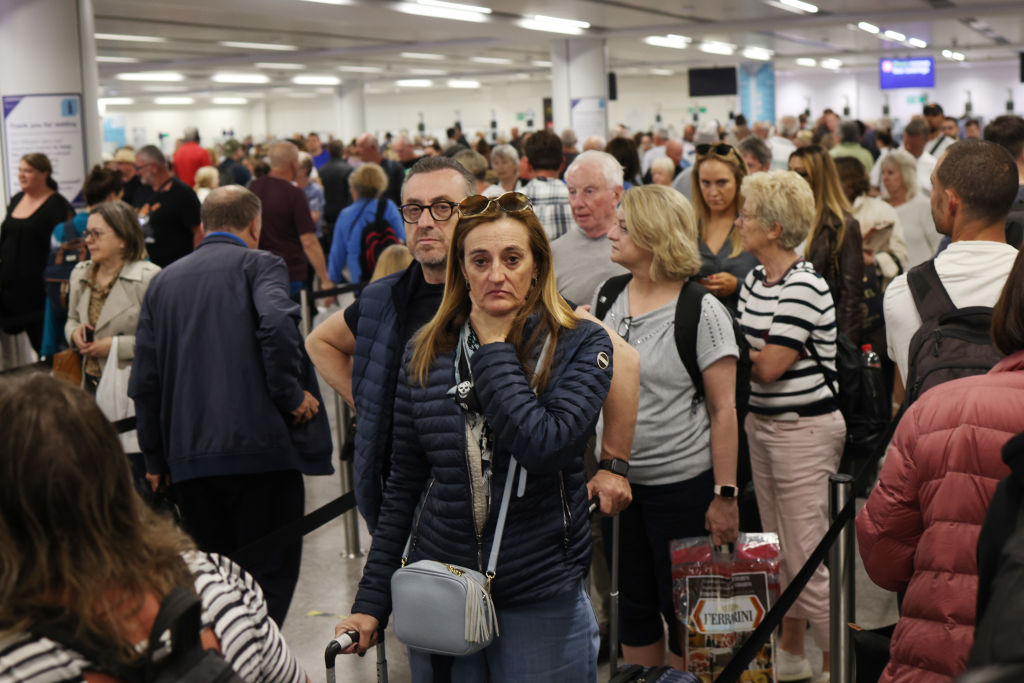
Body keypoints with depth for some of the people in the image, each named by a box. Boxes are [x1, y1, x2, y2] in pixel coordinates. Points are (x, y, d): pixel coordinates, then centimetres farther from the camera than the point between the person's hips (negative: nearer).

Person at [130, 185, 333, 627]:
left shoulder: (163, 280, 16)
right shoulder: (259, 263, 1)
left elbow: (144, 380, 12)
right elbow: (276, 323, -21)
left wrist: (156, 459, 17)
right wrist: (290, 394, -10)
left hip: (188, 458, 5)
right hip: (260, 445, -5)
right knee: (270, 574, 2)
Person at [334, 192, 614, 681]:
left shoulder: (580, 345, -6)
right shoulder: (426, 354, 3)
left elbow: (546, 446, -24)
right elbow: (402, 488, 7)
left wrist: (493, 347, -15)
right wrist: (371, 602, 6)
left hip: (541, 601, -2)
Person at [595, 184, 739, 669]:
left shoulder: (701, 310, -11)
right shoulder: (607, 298, 5)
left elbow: (724, 408, -10)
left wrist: (725, 495, -13)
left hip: (683, 482, -5)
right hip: (620, 480, 5)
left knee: (681, 608, 8)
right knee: (634, 604, 16)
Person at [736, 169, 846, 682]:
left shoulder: (804, 288, -19)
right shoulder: (753, 281, 9)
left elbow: (768, 366, -21)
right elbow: (742, 347, 12)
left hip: (804, 429, -9)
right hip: (761, 423, 9)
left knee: (808, 559, -4)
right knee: (777, 551, 18)